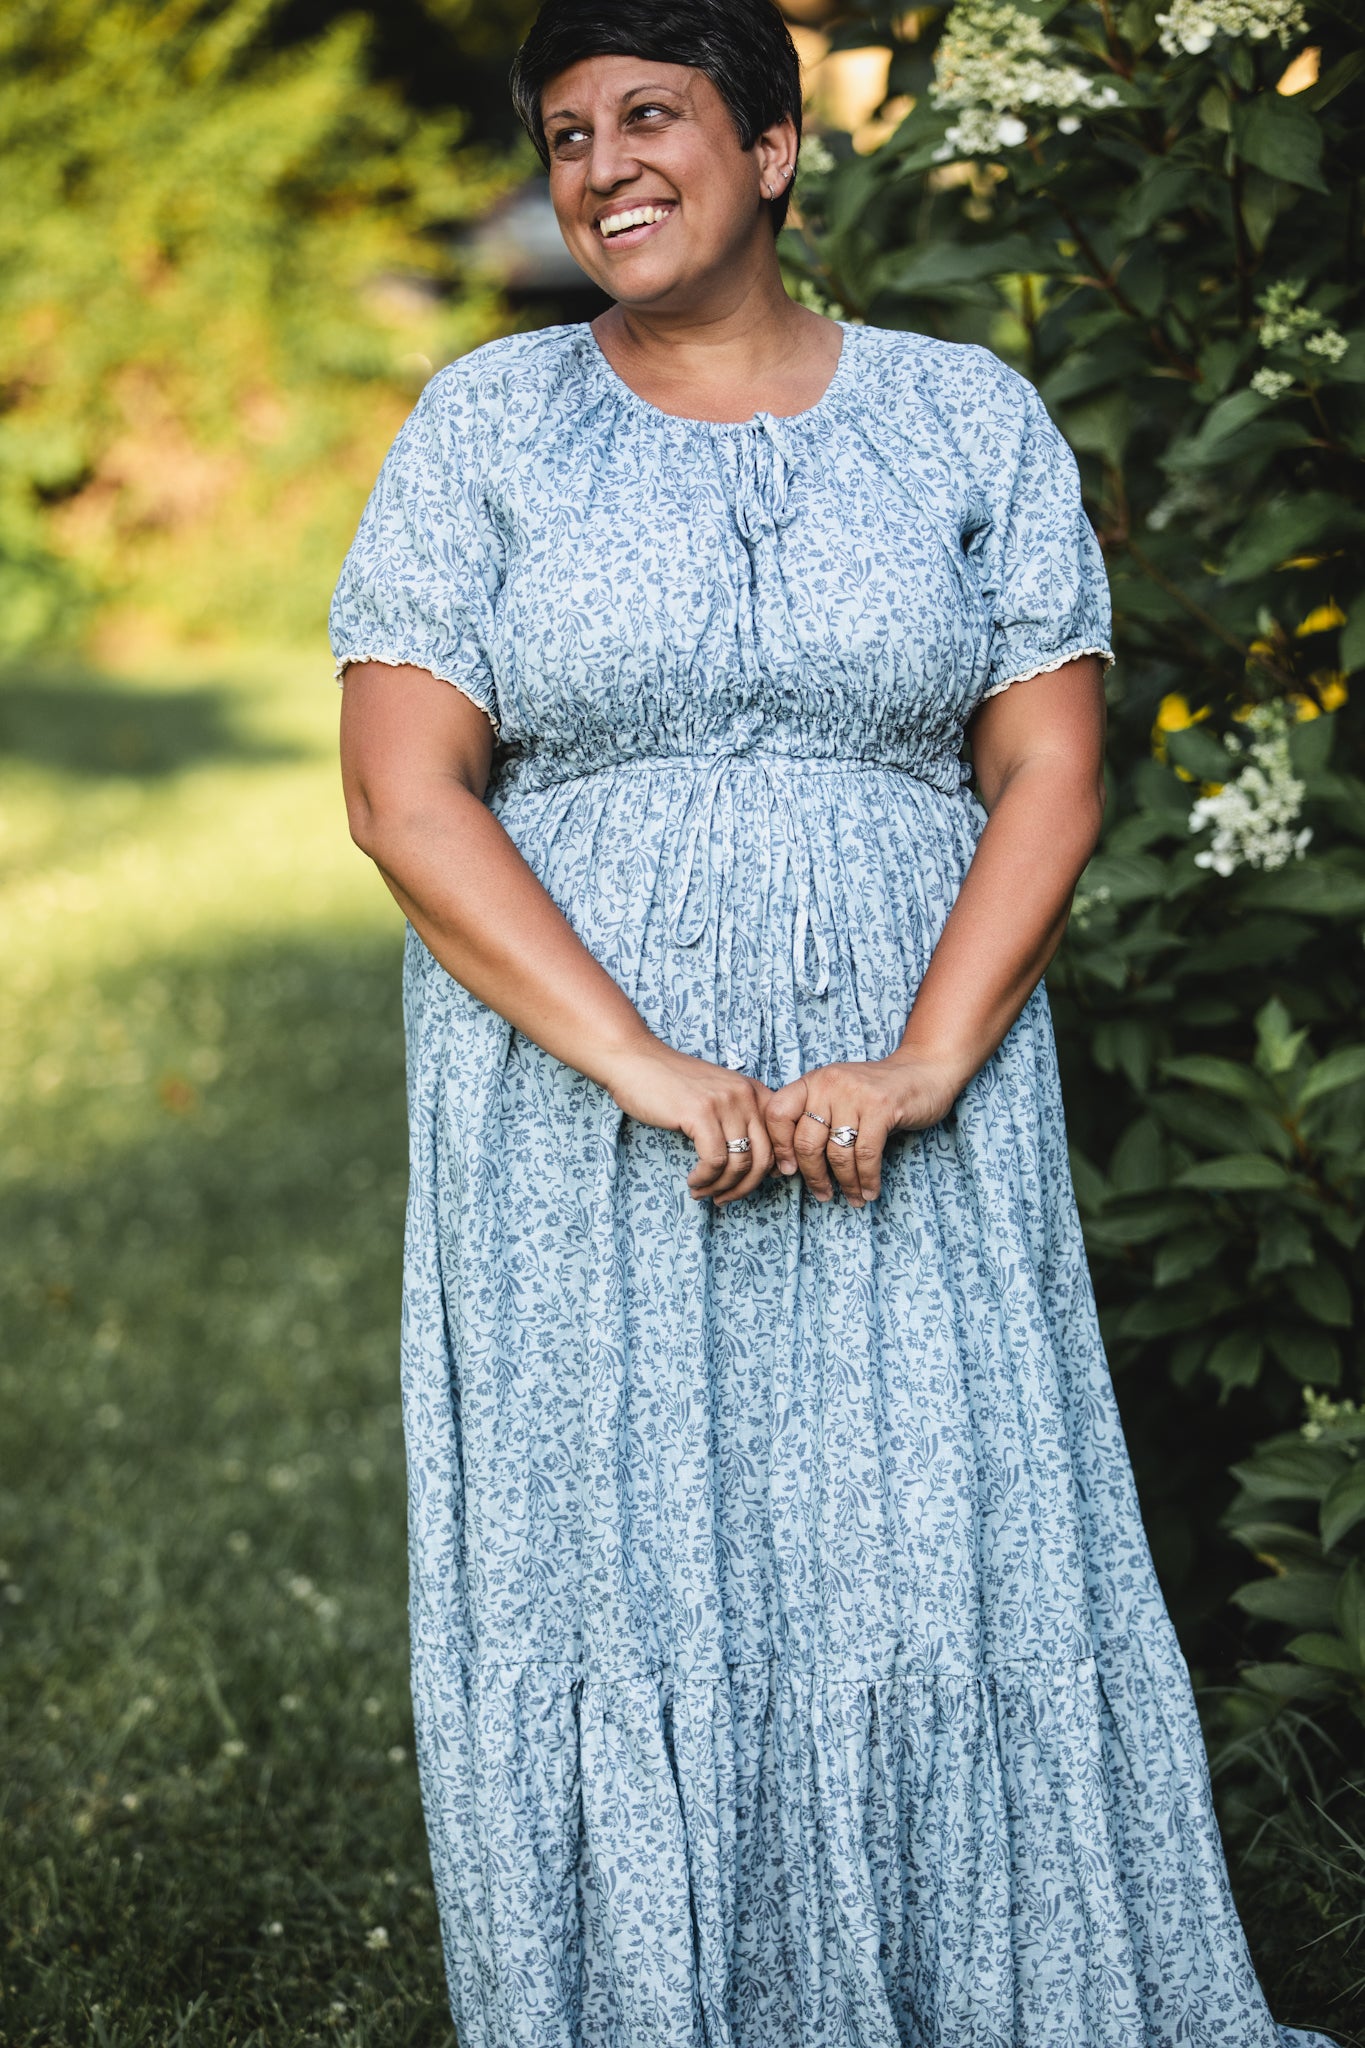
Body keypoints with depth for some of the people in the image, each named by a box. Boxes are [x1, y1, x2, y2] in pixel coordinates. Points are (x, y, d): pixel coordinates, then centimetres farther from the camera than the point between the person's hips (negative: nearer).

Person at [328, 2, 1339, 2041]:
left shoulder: (970, 419, 6)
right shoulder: (487, 427, 4)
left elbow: (1051, 768, 0)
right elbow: (405, 795, -4)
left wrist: (919, 1070, -14)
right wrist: (647, 1071, -15)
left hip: (916, 1117, 0)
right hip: (584, 1137, 0)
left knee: (954, 1577, -1)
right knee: (618, 1594, 0)